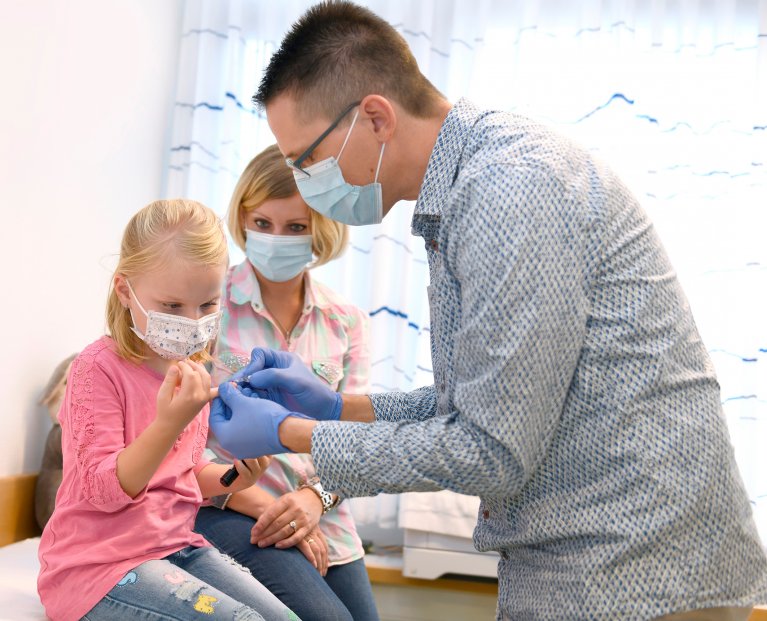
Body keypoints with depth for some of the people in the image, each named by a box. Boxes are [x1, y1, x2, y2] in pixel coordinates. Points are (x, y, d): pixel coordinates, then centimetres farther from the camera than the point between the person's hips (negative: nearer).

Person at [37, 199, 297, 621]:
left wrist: (231, 475, -2)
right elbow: (103, 490, -20)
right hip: (99, 565, -7)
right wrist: (169, 424, -33)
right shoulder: (98, 368, -15)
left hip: (176, 546, 7)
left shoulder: (192, 369, 9)